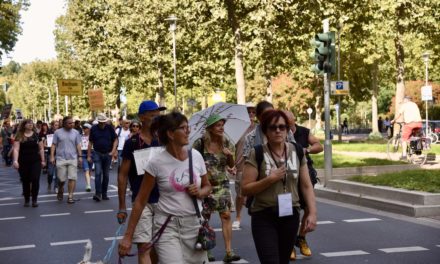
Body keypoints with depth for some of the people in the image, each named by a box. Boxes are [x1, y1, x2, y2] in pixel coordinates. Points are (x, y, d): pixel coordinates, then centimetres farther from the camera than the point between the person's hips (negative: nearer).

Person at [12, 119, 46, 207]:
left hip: (35, 161, 1)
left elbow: (41, 149, 9)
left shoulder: (36, 135, 5)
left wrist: (43, 160, 7)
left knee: (35, 180, -9)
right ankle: (26, 200, 20)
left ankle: (34, 199, 1)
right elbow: (16, 149, -8)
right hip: (23, 163, 0)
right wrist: (15, 160, -19)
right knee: (25, 181, 7)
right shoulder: (19, 136, -1)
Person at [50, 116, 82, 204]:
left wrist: (80, 156, 2)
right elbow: (53, 145, 3)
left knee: (72, 178, -6)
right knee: (61, 179, 3)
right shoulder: (58, 132, 3)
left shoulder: (75, 133, 7)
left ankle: (70, 196, -2)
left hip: (73, 159, 1)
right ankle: (60, 192, 30)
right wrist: (52, 156, -3)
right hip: (61, 159, -1)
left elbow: (78, 145, 9)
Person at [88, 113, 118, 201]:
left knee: (106, 175, 7)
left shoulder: (110, 128, 0)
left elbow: (115, 140, 3)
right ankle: (98, 194, -17)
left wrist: (113, 151, -10)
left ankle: (104, 194, 15)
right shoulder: (94, 129, -1)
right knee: (98, 173, -13)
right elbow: (90, 142, 3)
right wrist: (89, 155, 0)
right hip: (97, 154, -1)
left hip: (107, 154, 1)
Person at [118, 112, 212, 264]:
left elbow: (207, 187, 16)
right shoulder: (157, 162, -10)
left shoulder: (196, 156, 1)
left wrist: (199, 193, -8)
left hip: (194, 224, 4)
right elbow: (140, 201, -5)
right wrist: (128, 236, -6)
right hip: (167, 225, -4)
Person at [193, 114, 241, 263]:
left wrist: (230, 155, -14)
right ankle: (205, 251, 20)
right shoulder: (200, 144, -10)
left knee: (226, 215, -8)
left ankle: (228, 252, -8)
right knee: (204, 217, 6)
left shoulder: (226, 143, 1)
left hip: (222, 184, 3)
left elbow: (231, 165, 4)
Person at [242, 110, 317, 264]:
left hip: (290, 215, 4)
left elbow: (306, 185, 7)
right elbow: (245, 189, -8)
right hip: (264, 217, -4)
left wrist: (312, 212, -1)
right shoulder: (257, 154, -7)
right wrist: (270, 179, -18)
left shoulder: (297, 152, 3)